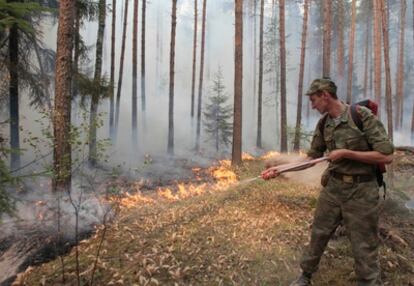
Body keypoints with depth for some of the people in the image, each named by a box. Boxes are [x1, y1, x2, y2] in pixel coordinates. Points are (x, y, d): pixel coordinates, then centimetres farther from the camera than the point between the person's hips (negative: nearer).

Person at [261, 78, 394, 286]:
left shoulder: (363, 115, -15)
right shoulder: (323, 124, 4)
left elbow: (386, 156, -17)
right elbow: (312, 157, 10)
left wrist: (346, 153, -19)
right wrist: (279, 169, 2)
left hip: (360, 191, -5)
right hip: (332, 187, 6)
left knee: (364, 248, 6)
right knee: (318, 234, 16)